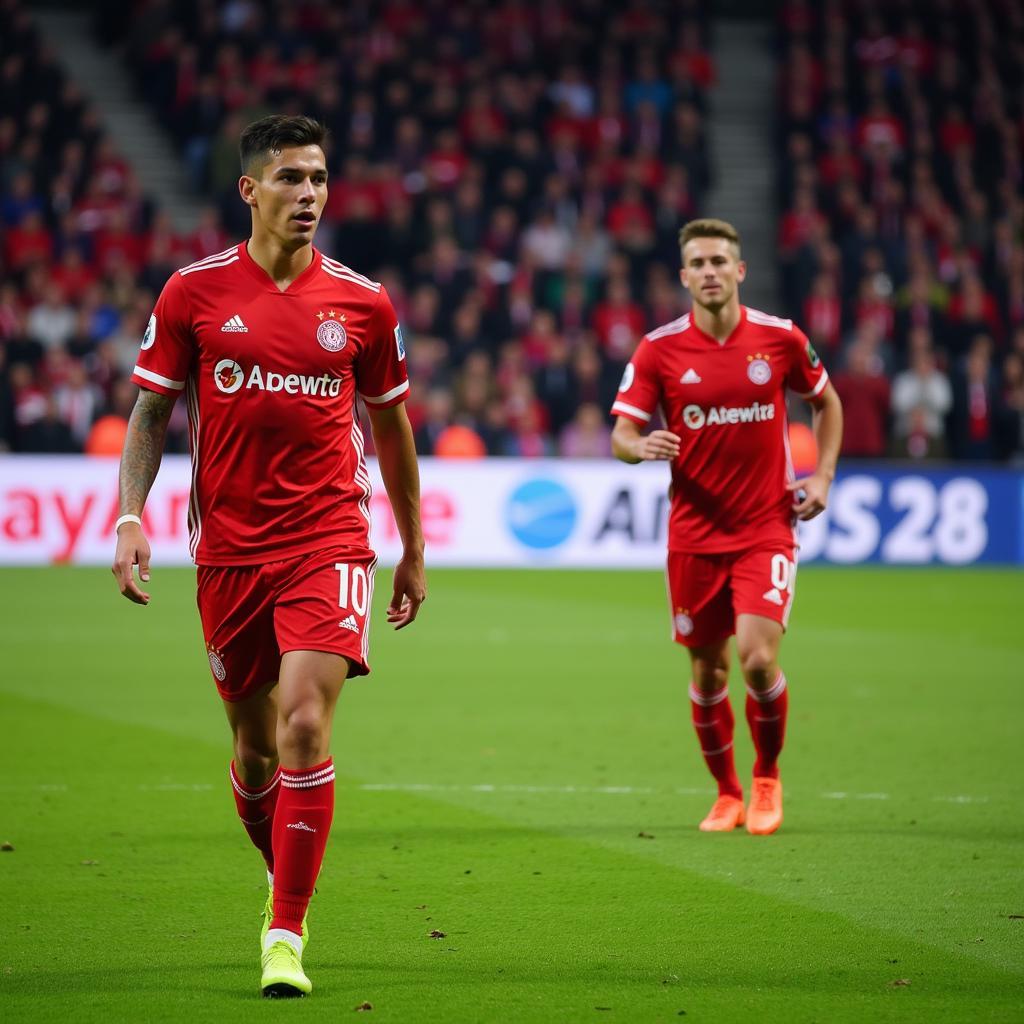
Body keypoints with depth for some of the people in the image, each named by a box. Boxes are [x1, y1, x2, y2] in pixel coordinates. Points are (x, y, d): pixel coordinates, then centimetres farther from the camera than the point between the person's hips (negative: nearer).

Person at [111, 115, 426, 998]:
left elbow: (390, 424, 13)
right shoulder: (194, 292, 1)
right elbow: (151, 413, 7)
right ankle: (285, 883, 36)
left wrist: (413, 550, 17)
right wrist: (131, 516, -7)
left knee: (305, 725, -17)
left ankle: (285, 936, -11)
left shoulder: (362, 303, 2)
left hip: (330, 542, -1)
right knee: (255, 746, 10)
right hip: (229, 550, 1)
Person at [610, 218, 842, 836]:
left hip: (768, 527, -1)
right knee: (707, 670, 7)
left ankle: (768, 777, 11)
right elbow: (621, 434, -3)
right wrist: (641, 446, -27)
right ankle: (727, 794, 27)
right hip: (694, 534, 1)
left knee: (758, 658, -15)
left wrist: (823, 475, 2)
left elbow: (828, 403, 15)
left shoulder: (781, 339, -2)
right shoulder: (659, 349, -4)